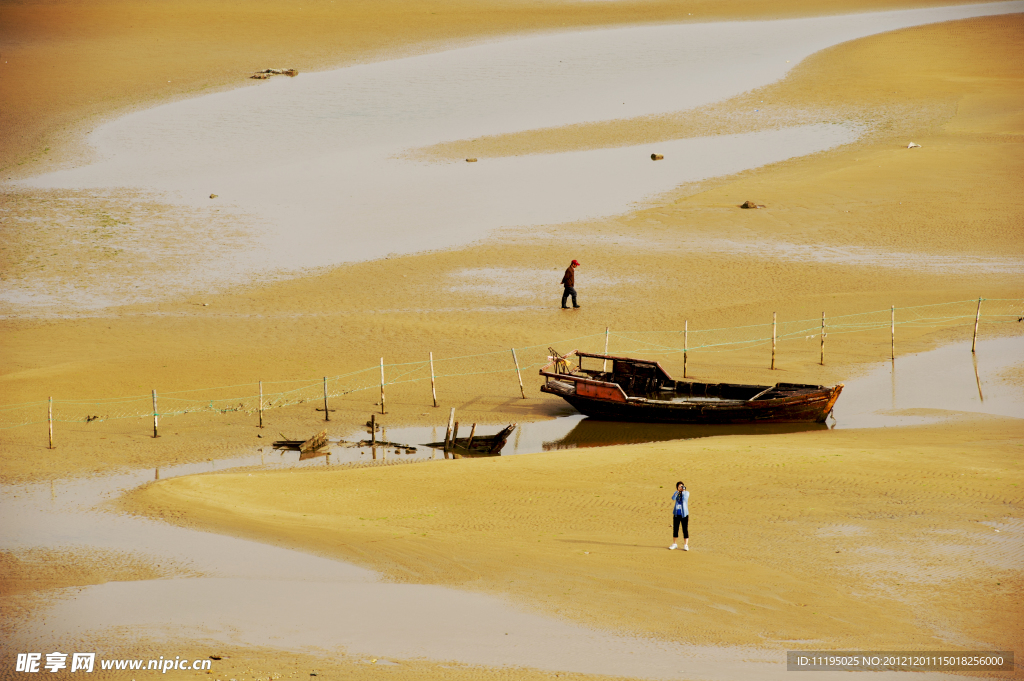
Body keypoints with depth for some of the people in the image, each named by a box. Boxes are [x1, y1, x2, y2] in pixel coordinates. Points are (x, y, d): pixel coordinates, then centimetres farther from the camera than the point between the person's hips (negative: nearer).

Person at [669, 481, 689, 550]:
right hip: (676, 514, 3)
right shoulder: (676, 493, 6)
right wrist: (678, 491, -20)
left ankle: (686, 545, 1)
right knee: (675, 529, 8)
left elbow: (684, 499, -19)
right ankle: (674, 544, 21)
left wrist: (683, 491, -16)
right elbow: (673, 498, -14)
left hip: (684, 514, -3)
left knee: (685, 529, -4)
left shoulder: (686, 493, -2)